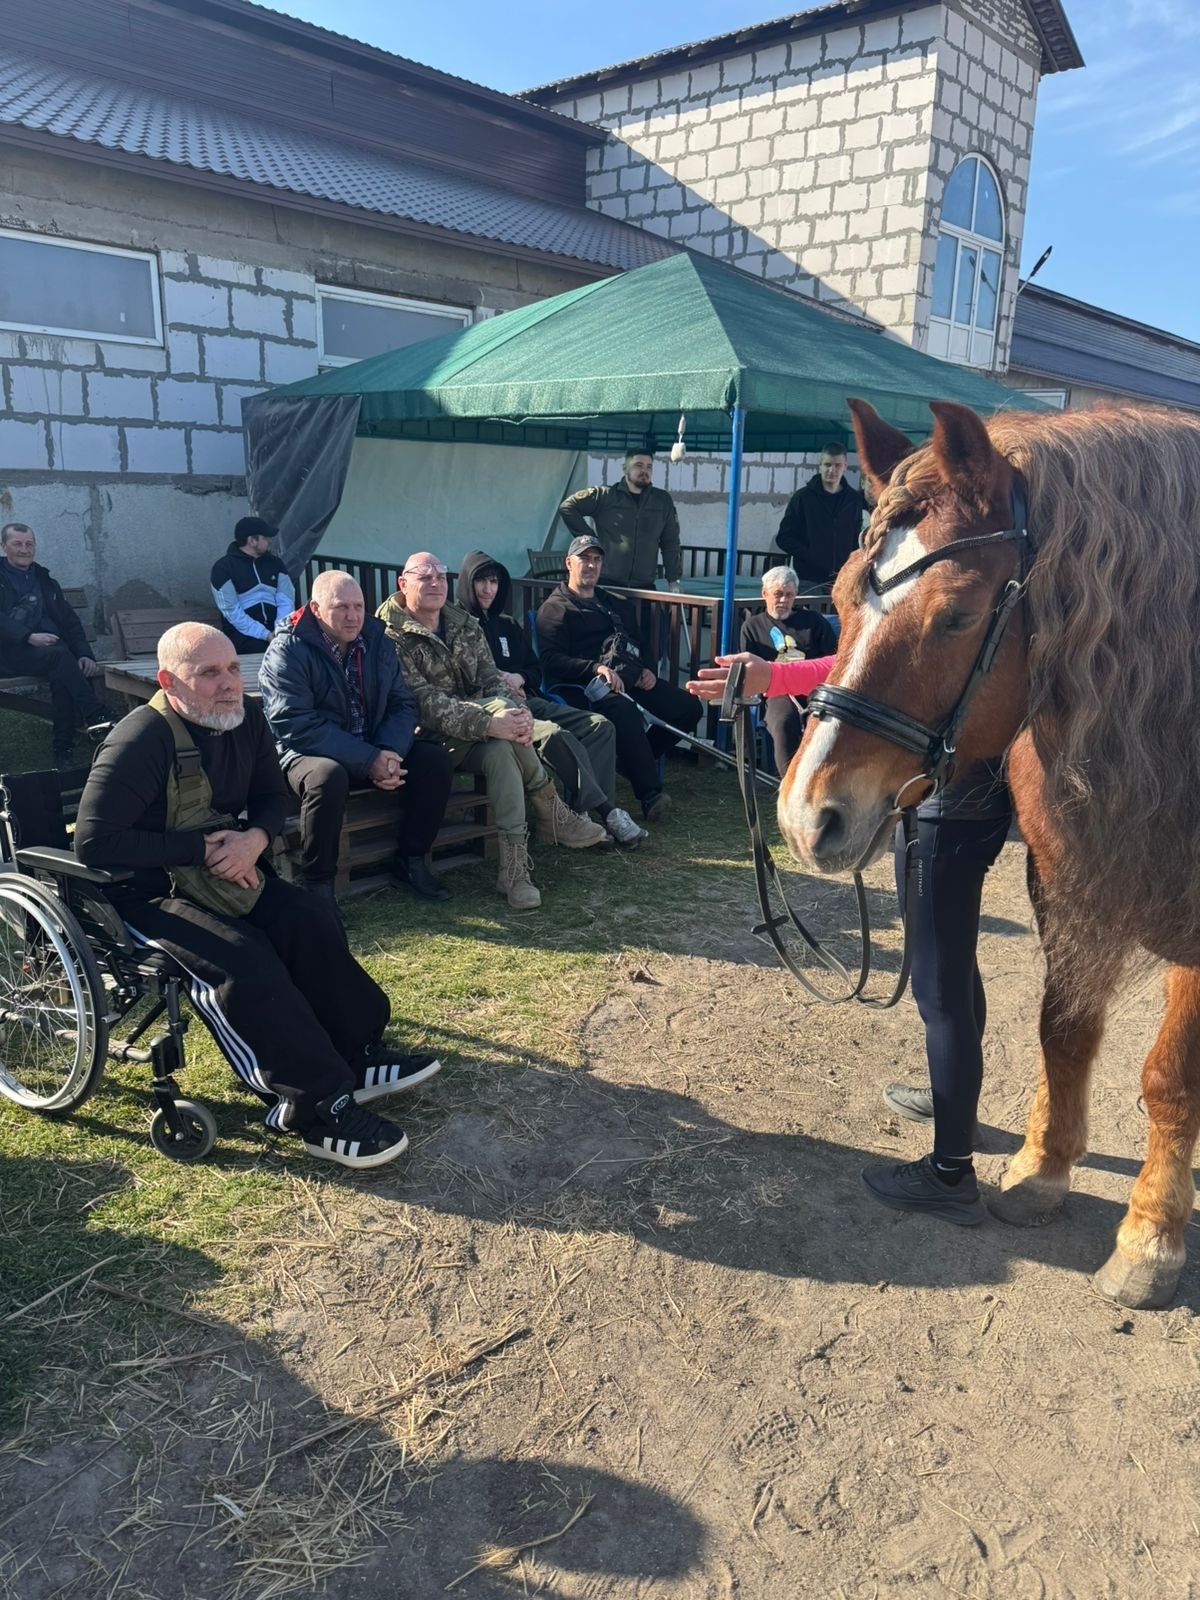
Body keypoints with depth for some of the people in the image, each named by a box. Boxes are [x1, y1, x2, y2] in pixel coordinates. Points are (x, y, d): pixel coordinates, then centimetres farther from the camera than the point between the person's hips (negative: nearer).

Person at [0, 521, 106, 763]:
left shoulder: (44, 581, 25)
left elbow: (70, 621, 17)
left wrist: (85, 655, 0)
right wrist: (30, 637, -22)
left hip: (51, 649, 4)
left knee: (62, 676, -31)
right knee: (60, 654, -34)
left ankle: (63, 750, -31)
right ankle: (97, 719, -40)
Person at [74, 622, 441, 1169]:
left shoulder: (245, 719, 0)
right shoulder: (140, 742, -22)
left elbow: (272, 796, 11)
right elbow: (93, 842, -24)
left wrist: (254, 840, -13)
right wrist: (202, 847, -23)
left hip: (221, 872, 7)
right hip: (148, 892, -7)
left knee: (312, 924, -15)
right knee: (245, 964, -29)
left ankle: (356, 1056, -4)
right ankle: (318, 1109, -22)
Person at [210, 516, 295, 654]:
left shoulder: (274, 563, 14)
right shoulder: (223, 568, -1)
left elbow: (286, 600, 5)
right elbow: (231, 611, -9)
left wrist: (280, 630, -14)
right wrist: (266, 635, -17)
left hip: (274, 628, 4)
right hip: (243, 633, -4)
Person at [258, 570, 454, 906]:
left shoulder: (377, 641, 4)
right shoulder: (288, 651, -14)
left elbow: (402, 704, 2)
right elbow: (297, 726, -23)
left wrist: (389, 753, -19)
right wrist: (368, 761, -29)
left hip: (374, 750, 6)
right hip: (307, 752, -5)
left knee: (435, 760, -14)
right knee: (329, 776, -38)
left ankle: (411, 861, 3)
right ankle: (318, 884, -19)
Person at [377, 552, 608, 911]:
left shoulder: (466, 626, 11)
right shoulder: (392, 637, -10)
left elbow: (492, 680, 2)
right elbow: (425, 703, -21)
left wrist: (518, 714, -22)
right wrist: (490, 722, -34)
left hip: (474, 740, 5)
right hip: (431, 738, -5)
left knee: (501, 750, -29)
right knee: (499, 706, -29)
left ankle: (515, 866, -23)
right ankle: (551, 811, -23)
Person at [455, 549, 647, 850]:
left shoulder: (507, 626, 24)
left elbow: (535, 669, 25)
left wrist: (519, 678, 3)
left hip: (526, 700, 8)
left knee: (600, 726, -12)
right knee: (556, 735, -34)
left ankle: (599, 810, -24)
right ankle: (607, 813, -32)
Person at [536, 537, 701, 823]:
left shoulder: (616, 605, 31)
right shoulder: (554, 608, 8)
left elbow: (640, 646, 34)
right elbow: (551, 660, -6)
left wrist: (647, 670, 10)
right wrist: (596, 668, -20)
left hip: (631, 680, 7)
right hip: (587, 685, -7)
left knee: (688, 708, -11)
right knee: (625, 710, -39)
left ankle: (634, 760, 2)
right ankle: (650, 794, -39)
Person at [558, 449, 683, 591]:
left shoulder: (663, 501, 10)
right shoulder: (604, 495, 2)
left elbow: (670, 543, 12)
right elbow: (567, 507, 3)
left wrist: (673, 580, 5)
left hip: (645, 587, 3)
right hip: (606, 584, -2)